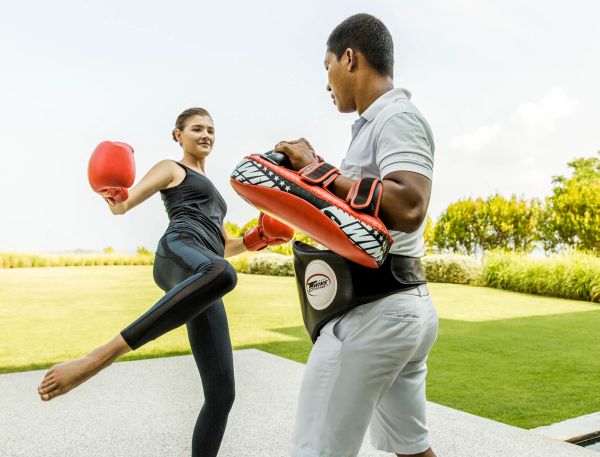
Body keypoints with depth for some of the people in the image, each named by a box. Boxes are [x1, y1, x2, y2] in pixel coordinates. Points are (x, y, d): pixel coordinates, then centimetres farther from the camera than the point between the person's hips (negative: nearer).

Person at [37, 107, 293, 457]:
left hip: (204, 278, 7)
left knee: (222, 393, -3)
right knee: (221, 273, -46)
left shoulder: (210, 190, 41)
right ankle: (96, 360, -45)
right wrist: (113, 195, -15)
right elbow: (122, 205, 8)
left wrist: (254, 240, 23)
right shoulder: (171, 169, 21)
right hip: (179, 252, -7)